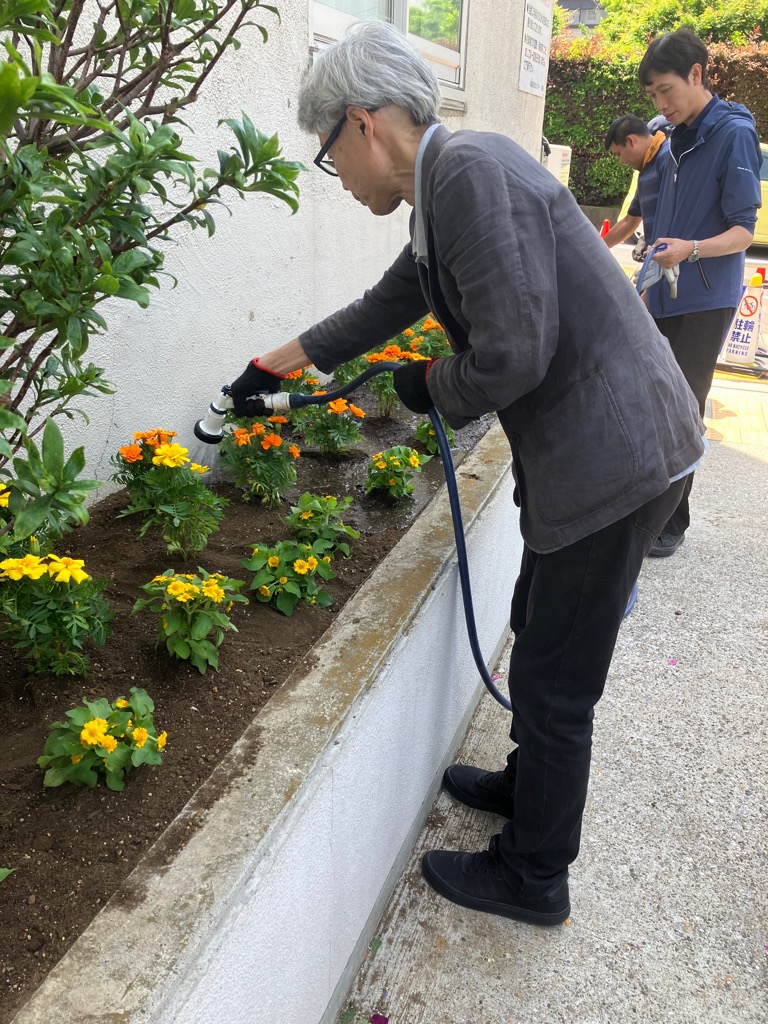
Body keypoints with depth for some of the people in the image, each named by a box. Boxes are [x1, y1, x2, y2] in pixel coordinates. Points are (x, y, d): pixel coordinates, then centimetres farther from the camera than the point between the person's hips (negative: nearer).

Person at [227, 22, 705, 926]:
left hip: (612, 457, -9)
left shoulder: (472, 171, -19)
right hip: (581, 450, 10)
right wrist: (277, 366, 36)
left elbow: (512, 354, -26)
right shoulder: (443, 192, 12)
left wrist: (429, 387, -5)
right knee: (537, 637, 24)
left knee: (554, 681, 5)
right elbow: (387, 305, 27)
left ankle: (532, 878, 27)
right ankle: (528, 784, 48)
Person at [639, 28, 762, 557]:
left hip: (706, 302, -7)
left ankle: (672, 522, 6)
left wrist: (690, 250, -31)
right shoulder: (680, 138, 14)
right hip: (665, 296, 7)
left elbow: (743, 231, -14)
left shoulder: (734, 133, -9)